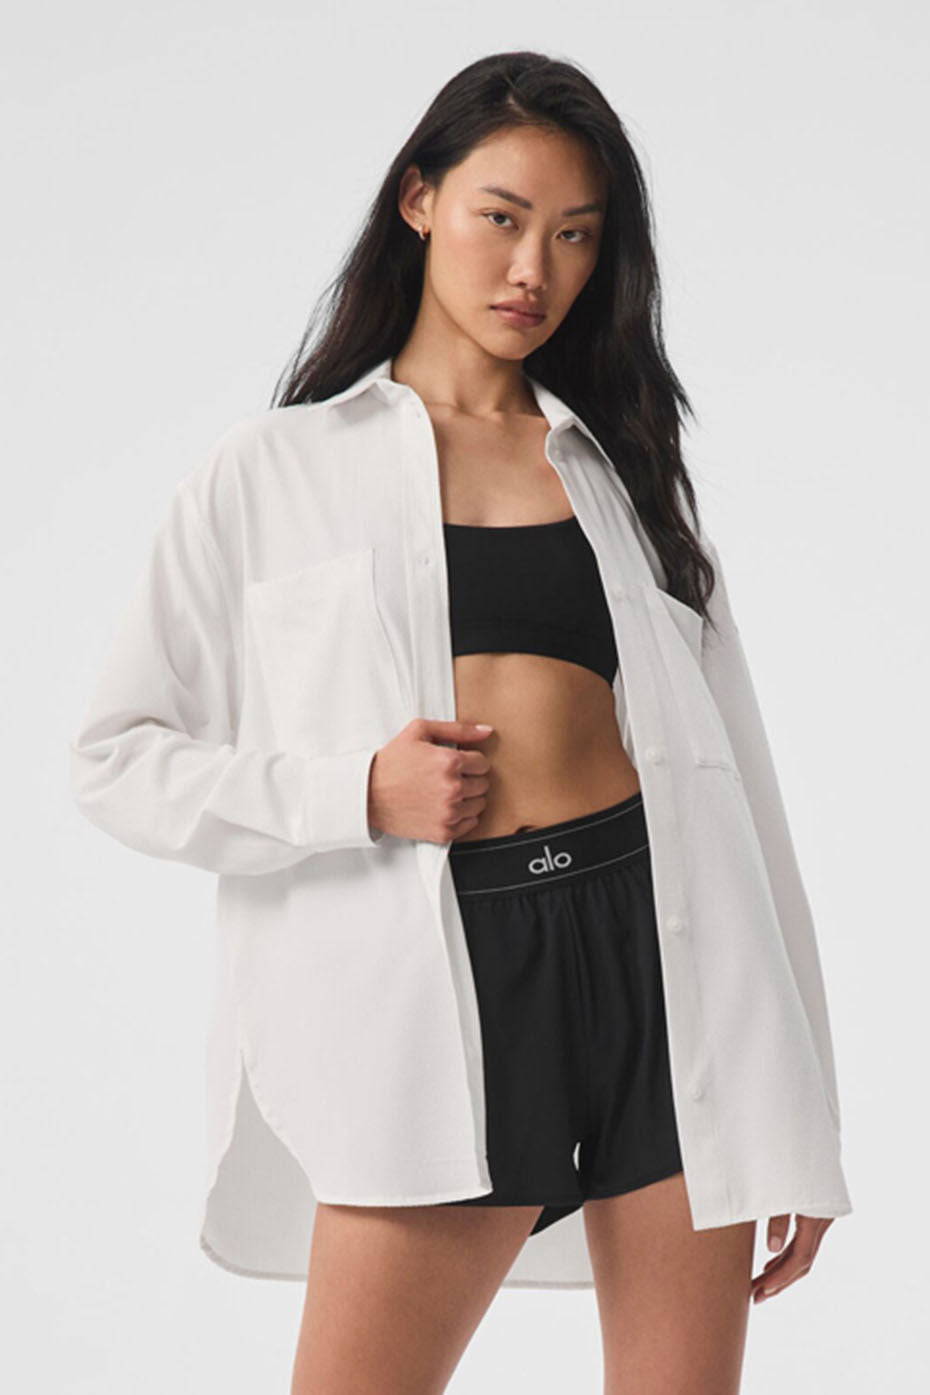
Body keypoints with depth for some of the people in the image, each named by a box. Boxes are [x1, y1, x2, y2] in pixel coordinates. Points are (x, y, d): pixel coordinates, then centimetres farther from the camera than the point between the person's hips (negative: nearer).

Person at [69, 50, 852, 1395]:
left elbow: (733, 773, 15)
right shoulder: (275, 470, 10)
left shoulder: (624, 465, 17)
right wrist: (359, 792, -10)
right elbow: (121, 758, 7)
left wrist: (801, 1121, 10)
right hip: (439, 977, -3)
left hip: (661, 947, 3)